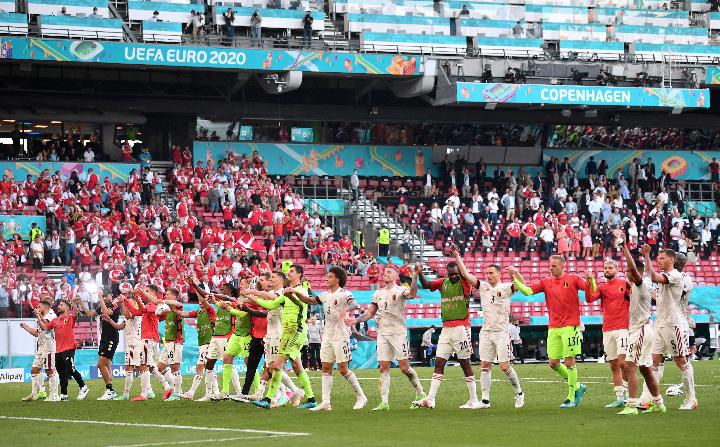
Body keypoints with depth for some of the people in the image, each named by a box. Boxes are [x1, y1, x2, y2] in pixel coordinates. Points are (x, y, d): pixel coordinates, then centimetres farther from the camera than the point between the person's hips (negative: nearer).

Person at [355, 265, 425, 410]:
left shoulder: (400, 290, -4)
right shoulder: (378, 293, 14)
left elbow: (412, 295, -27)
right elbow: (370, 313, 19)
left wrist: (415, 277, -41)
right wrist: (355, 321, 6)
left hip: (398, 333, -5)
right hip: (382, 334, 5)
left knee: (404, 367, -6)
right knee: (384, 368, 1)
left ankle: (420, 394, 12)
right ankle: (384, 402, 1)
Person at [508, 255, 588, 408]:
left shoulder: (573, 279, 0)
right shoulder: (546, 282, 11)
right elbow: (527, 291, 3)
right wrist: (514, 277, -7)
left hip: (570, 326, -5)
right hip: (553, 327, 5)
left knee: (569, 362, -4)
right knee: (553, 363, 3)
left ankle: (572, 398, 6)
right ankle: (577, 386, 22)